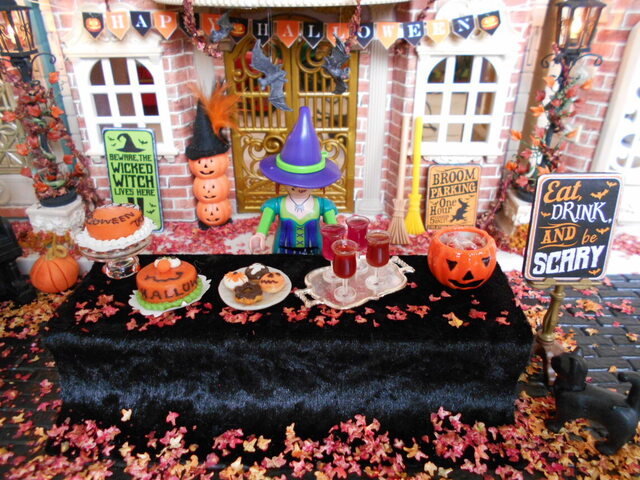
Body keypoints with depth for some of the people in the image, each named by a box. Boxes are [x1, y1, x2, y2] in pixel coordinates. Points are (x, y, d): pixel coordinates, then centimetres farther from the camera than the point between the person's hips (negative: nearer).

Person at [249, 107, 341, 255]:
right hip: (283, 256, 0)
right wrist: (260, 236, -50)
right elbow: (264, 223, -28)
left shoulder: (323, 205, -12)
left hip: (314, 256, 0)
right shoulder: (276, 204, -13)